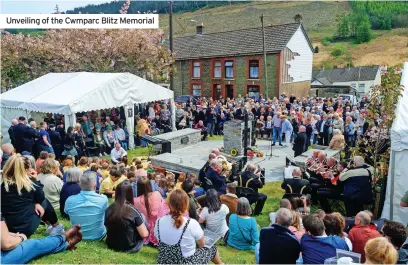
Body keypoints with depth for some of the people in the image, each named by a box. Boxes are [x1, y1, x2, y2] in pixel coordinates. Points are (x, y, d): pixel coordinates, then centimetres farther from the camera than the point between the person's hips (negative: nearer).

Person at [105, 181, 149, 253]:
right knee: (142, 216, 7)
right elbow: (144, 234, -16)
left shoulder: (109, 209, -8)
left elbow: (107, 228, 8)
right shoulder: (134, 211, -22)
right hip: (130, 248, -4)